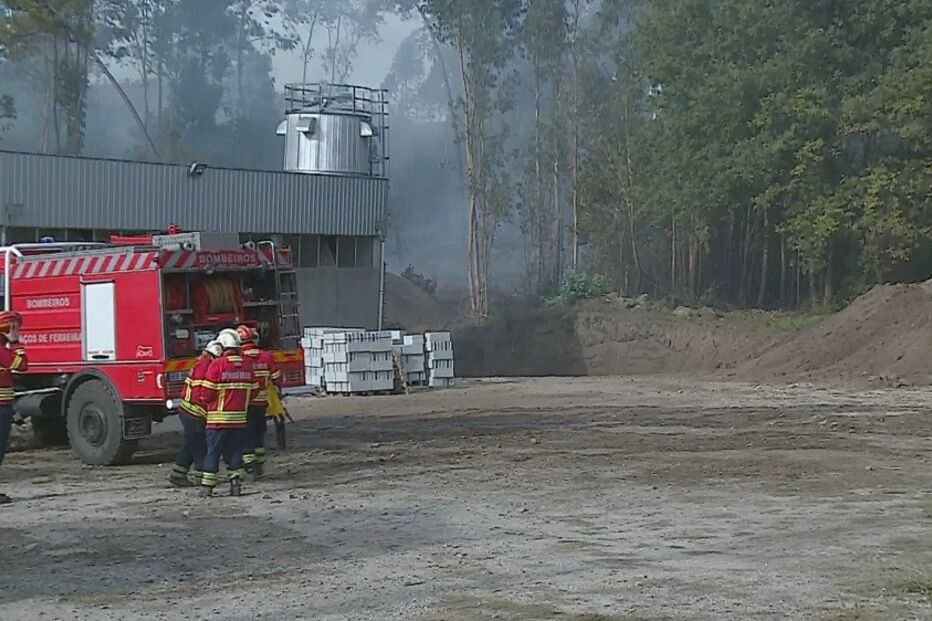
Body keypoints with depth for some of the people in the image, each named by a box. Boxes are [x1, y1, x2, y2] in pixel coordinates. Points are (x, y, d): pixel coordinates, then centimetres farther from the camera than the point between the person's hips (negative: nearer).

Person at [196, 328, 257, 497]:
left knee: (213, 451, 3)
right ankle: (236, 483, 7)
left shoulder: (217, 365, -12)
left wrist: (206, 402, 10)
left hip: (219, 416, -4)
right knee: (235, 450, 12)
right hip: (240, 418, 4)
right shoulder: (248, 365, 4)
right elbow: (253, 390, 9)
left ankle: (207, 485, 4)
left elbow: (207, 392, -11)